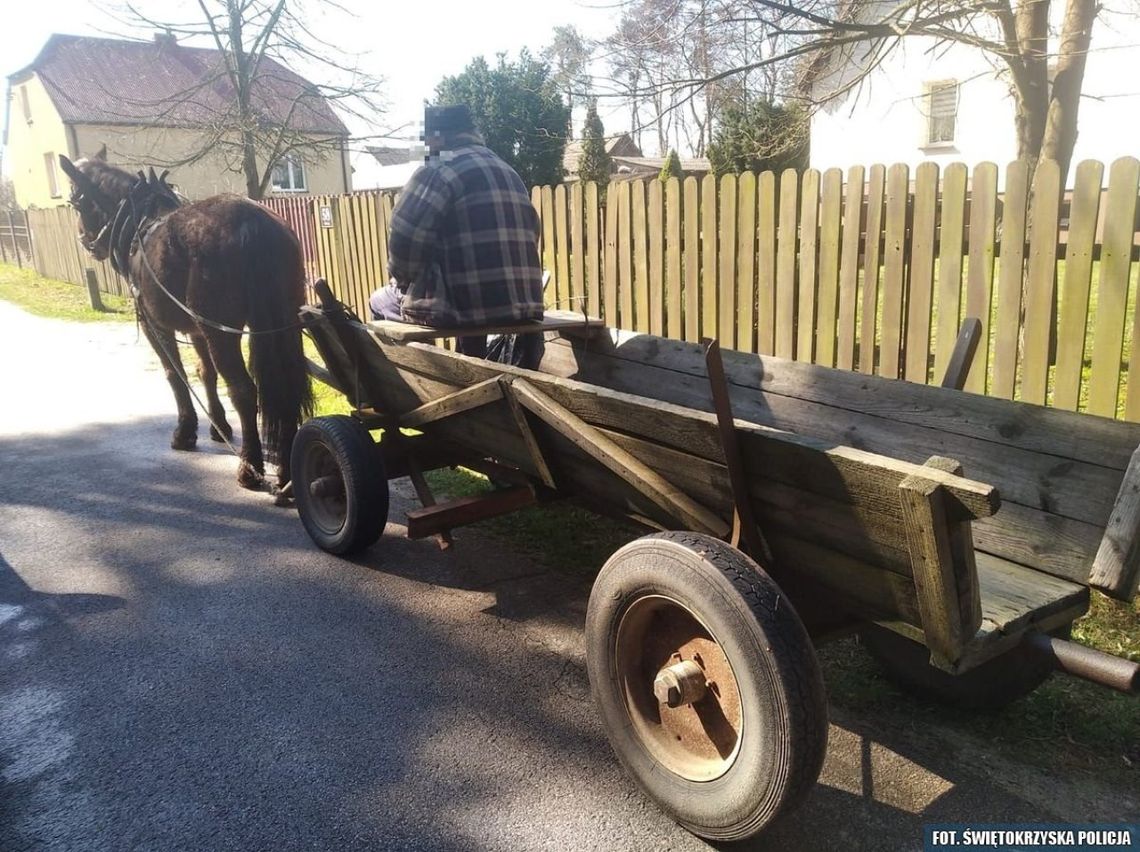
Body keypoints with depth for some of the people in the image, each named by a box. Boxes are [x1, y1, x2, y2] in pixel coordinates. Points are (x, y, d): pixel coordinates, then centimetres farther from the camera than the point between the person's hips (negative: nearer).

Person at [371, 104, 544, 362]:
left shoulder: (441, 168, -5)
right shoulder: (507, 171, 20)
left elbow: (405, 236, -13)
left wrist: (401, 279, 6)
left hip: (469, 302, -7)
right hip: (522, 304, 8)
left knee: (380, 301, 17)